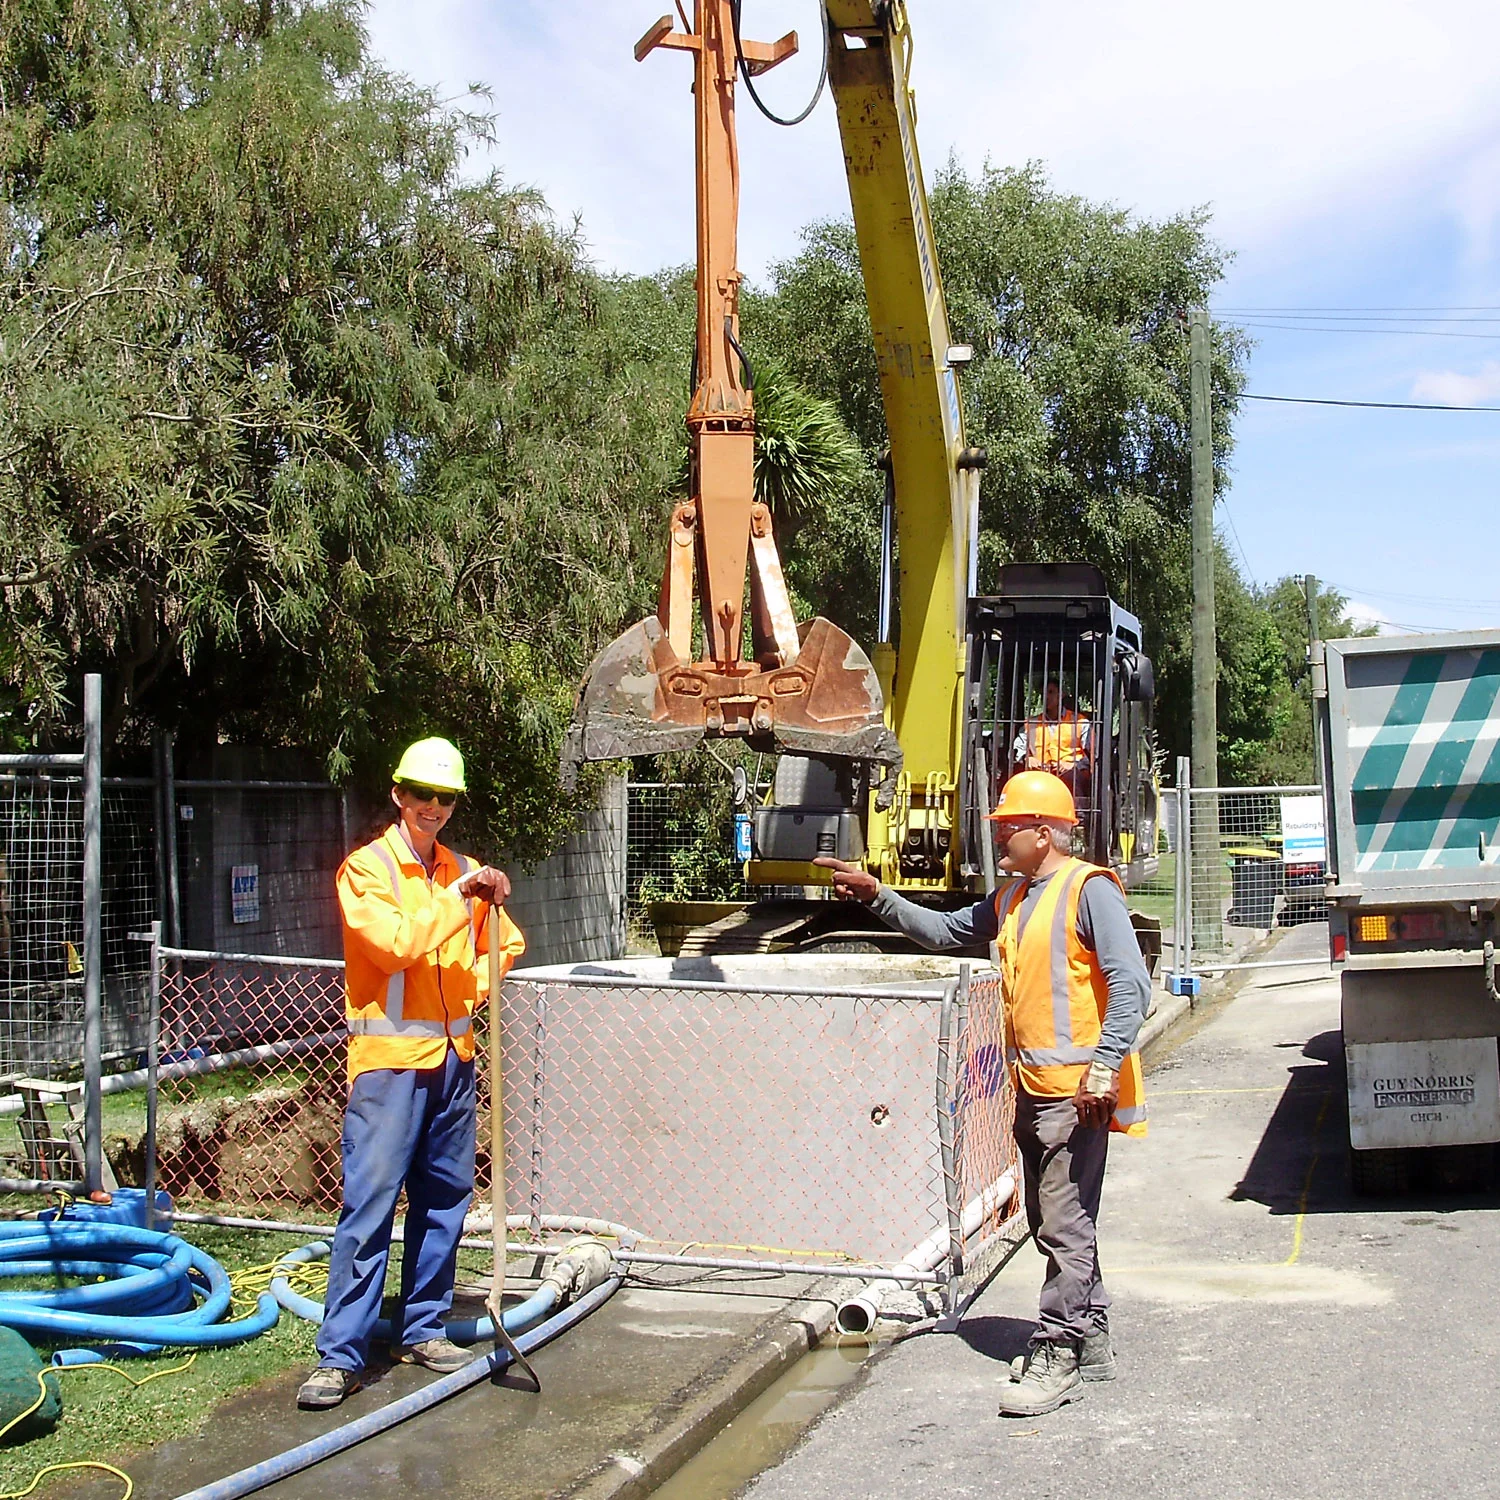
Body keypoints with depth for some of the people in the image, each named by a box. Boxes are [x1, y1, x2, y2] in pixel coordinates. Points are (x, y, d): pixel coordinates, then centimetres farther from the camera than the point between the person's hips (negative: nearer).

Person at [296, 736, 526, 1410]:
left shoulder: (464, 871, 13)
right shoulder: (366, 867, -4)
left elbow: (502, 945, 20)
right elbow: (397, 943, -18)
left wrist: (473, 990, 1)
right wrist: (458, 897, -20)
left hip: (452, 1056, 6)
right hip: (388, 1058, -6)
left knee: (444, 1201, 11)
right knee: (369, 1207, -7)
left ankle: (422, 1330, 23)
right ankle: (340, 1355, -3)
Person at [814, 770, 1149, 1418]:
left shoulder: (1088, 890, -11)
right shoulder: (1010, 898, 17)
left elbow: (1130, 983, -17)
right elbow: (944, 931, 24)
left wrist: (1104, 1069, -23)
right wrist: (876, 895, 13)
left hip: (1076, 1089, -9)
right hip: (1032, 1089, 9)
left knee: (1065, 1226, -6)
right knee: (1052, 1223, 15)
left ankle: (1056, 1357, 0)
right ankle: (1090, 1340, 26)